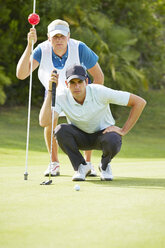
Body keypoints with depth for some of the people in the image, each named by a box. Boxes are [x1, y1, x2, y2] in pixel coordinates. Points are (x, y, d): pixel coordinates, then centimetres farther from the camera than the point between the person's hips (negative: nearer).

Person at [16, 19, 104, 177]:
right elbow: (21, 74, -47)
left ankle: (87, 163, 2)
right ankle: (54, 163, 1)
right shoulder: (42, 50, -34)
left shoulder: (80, 49, -36)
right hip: (53, 89, 1)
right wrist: (29, 45, -54)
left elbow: (98, 76, -24)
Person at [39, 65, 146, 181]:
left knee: (113, 142, -37)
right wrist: (51, 91, -38)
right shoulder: (62, 98, -21)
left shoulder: (100, 92, -26)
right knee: (60, 130, -30)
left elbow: (140, 102, -23)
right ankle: (81, 166, -6)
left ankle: (104, 165, 1)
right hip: (80, 137, 2)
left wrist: (123, 131, -22)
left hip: (103, 133, -2)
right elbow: (44, 122, -37)